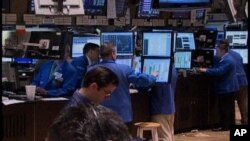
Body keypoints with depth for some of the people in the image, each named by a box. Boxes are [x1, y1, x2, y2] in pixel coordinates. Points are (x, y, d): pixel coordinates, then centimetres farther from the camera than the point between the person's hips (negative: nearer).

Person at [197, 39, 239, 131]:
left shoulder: (228, 60, -22)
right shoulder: (225, 59, 14)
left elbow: (219, 71, -28)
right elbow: (218, 69, 18)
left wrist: (205, 70, -24)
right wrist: (207, 70, 6)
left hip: (226, 88, -11)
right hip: (228, 87, 11)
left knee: (224, 108, -5)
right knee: (229, 108, 15)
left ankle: (224, 126, -1)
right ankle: (230, 124, 22)